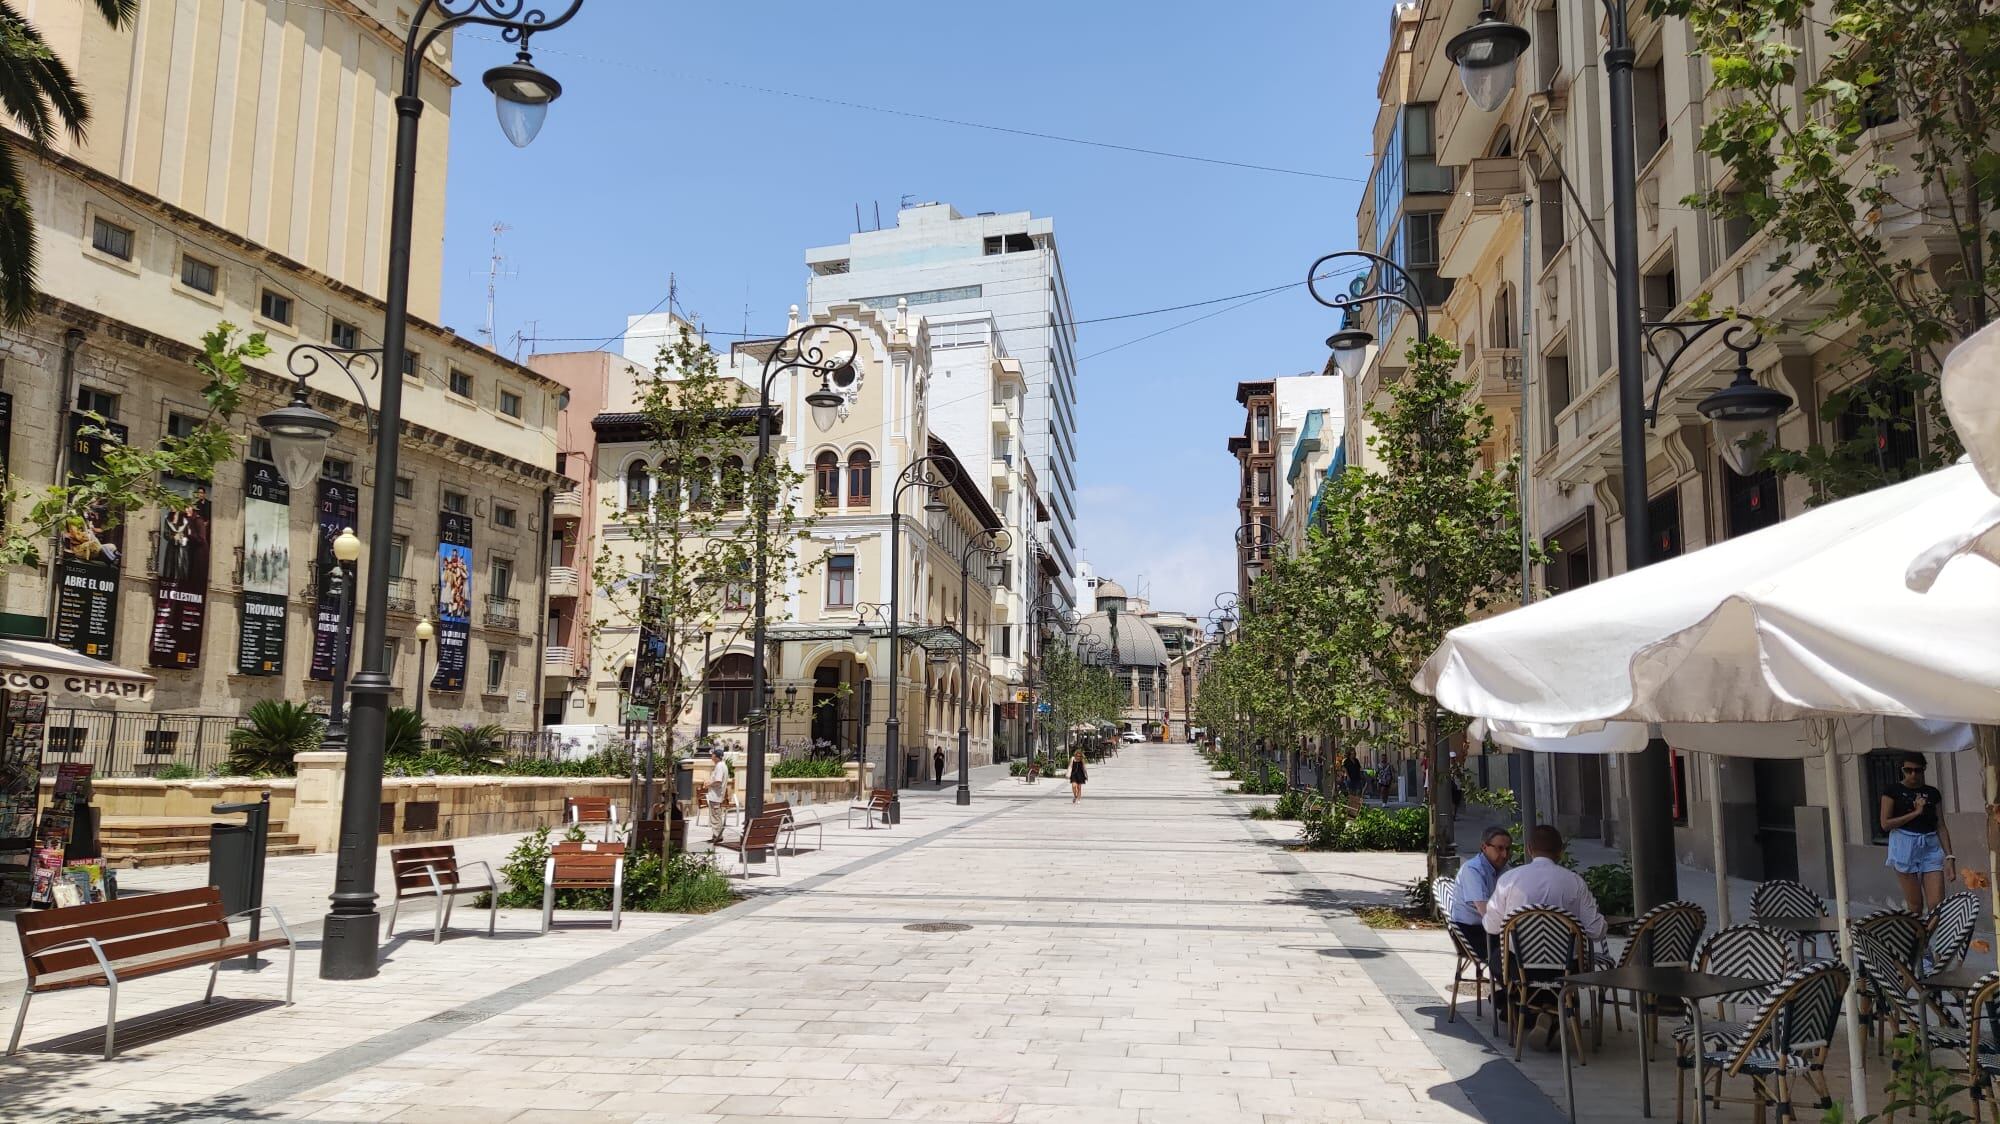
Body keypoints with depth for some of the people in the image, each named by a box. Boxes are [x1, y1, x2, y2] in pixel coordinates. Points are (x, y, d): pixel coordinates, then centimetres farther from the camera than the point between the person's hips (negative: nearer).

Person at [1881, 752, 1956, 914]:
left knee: (1937, 905, -6)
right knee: (1915, 906, 0)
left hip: (1930, 848, 3)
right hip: (1905, 847, -3)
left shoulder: (1933, 793, 11)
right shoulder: (1893, 792, 2)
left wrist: (1949, 857, 2)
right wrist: (1915, 812, -11)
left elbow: (1941, 827, 9)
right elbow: (1885, 824, -5)